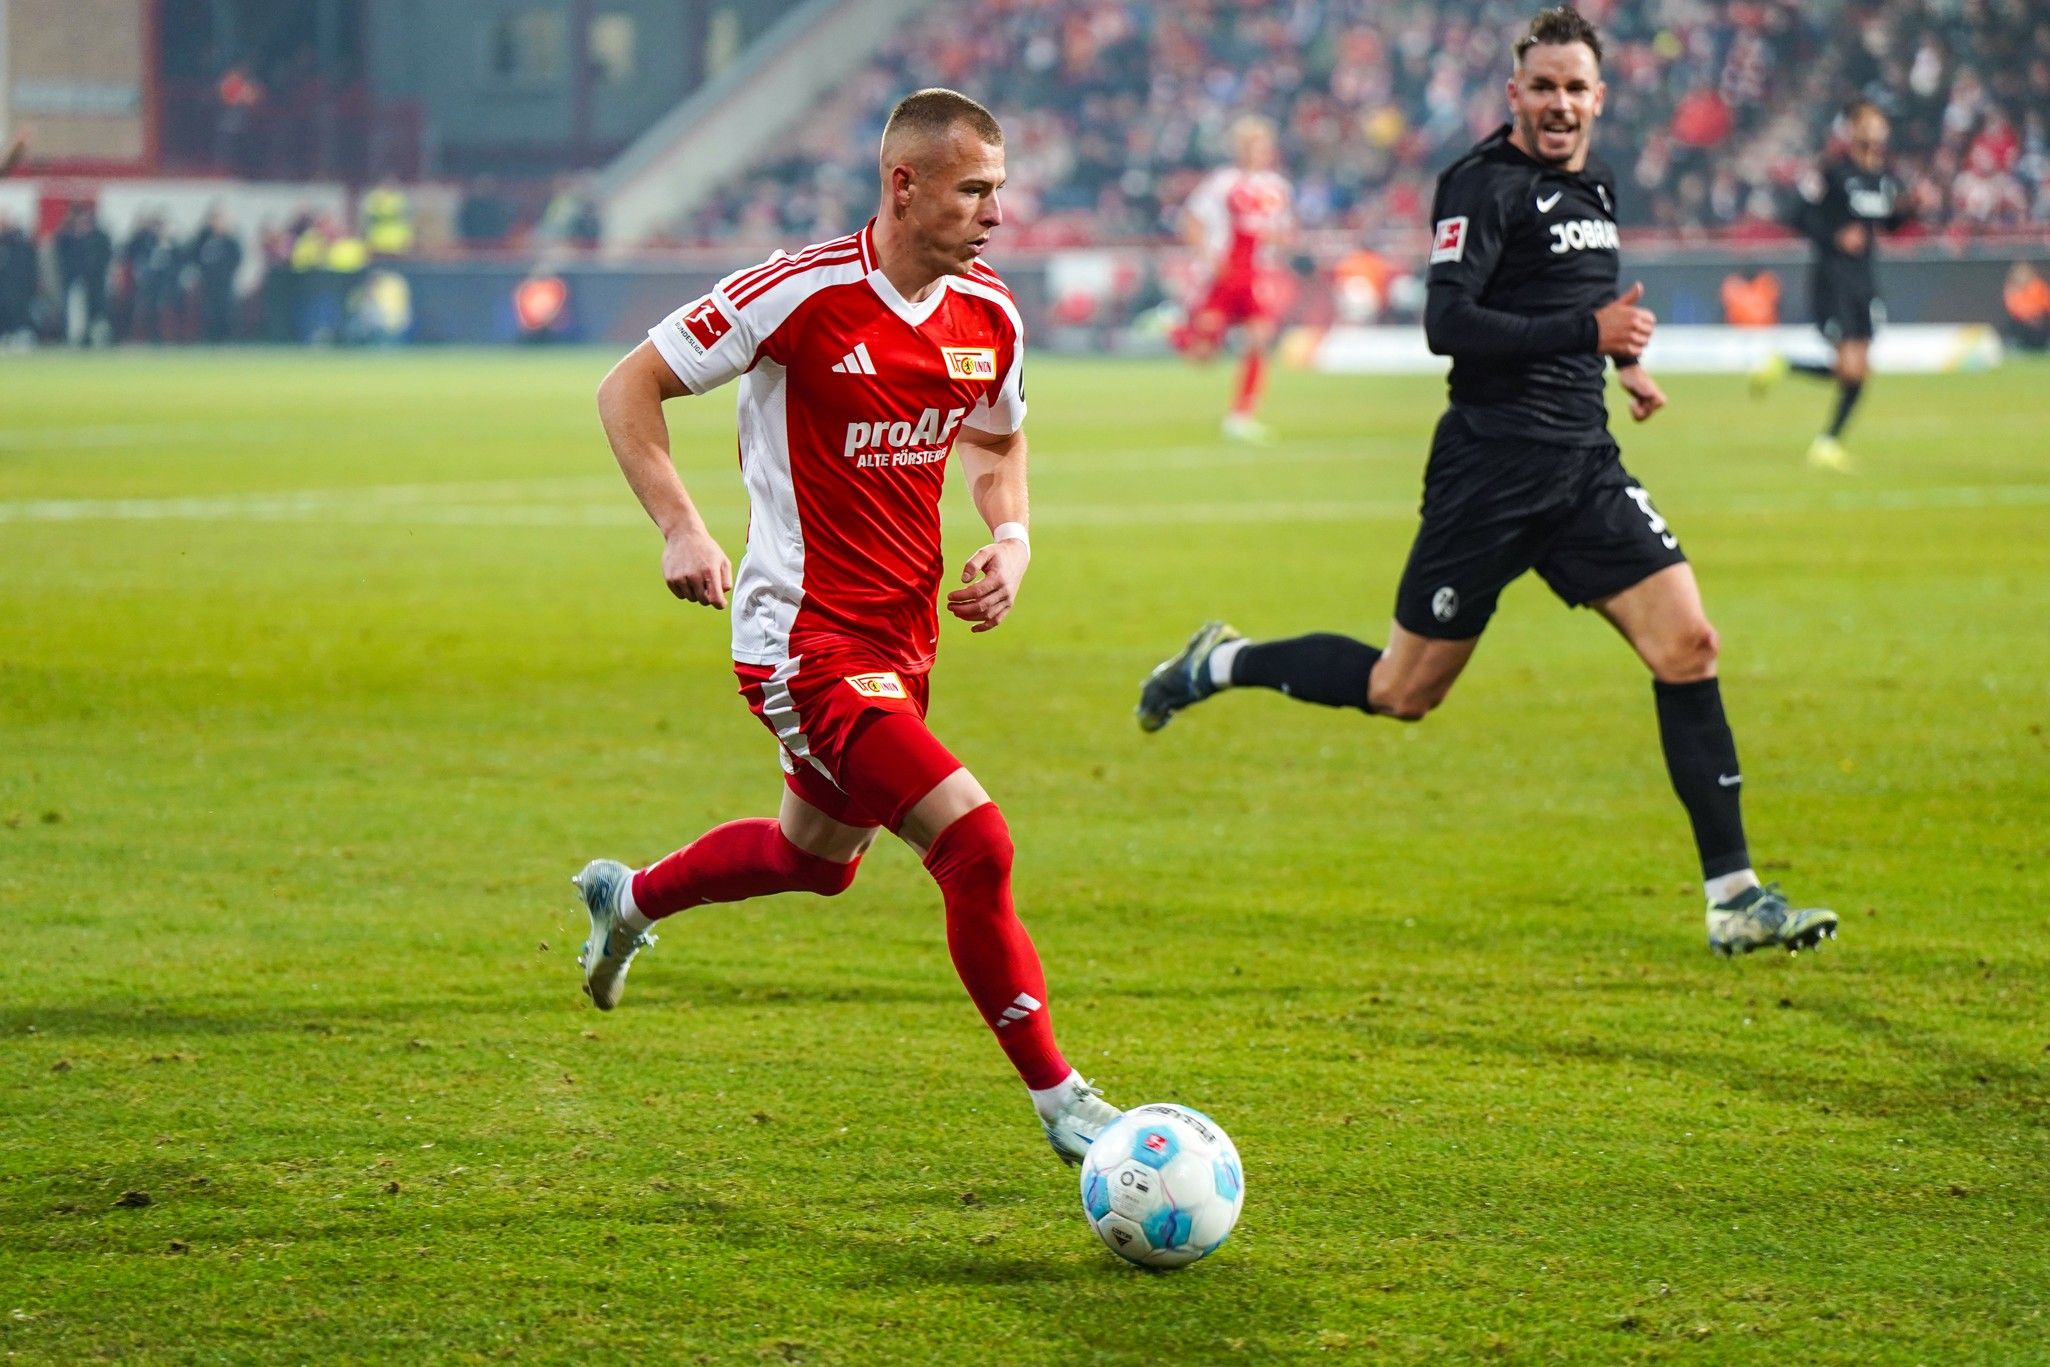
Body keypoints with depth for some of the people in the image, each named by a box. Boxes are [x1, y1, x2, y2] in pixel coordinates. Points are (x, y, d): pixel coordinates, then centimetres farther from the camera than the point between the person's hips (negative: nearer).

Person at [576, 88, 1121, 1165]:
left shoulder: (989, 317, 0)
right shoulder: (801, 294, -19)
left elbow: (998, 440, 21)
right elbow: (626, 389, -10)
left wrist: (1010, 540, 1)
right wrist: (681, 530, -21)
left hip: (901, 635, 8)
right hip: (804, 640, -8)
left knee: (818, 860, 27)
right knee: (975, 845, -18)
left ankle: (629, 898, 54)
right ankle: (1058, 1100, -7)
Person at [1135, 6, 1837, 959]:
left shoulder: (1595, 185, 14)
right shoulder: (1484, 185, -12)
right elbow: (1446, 323, -23)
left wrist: (1624, 361, 16)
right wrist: (1587, 329, -26)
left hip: (1584, 467, 7)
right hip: (1490, 473, -7)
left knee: (1687, 644, -8)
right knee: (1401, 692, 1)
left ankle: (1733, 898, -6)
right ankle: (1222, 665, 27)